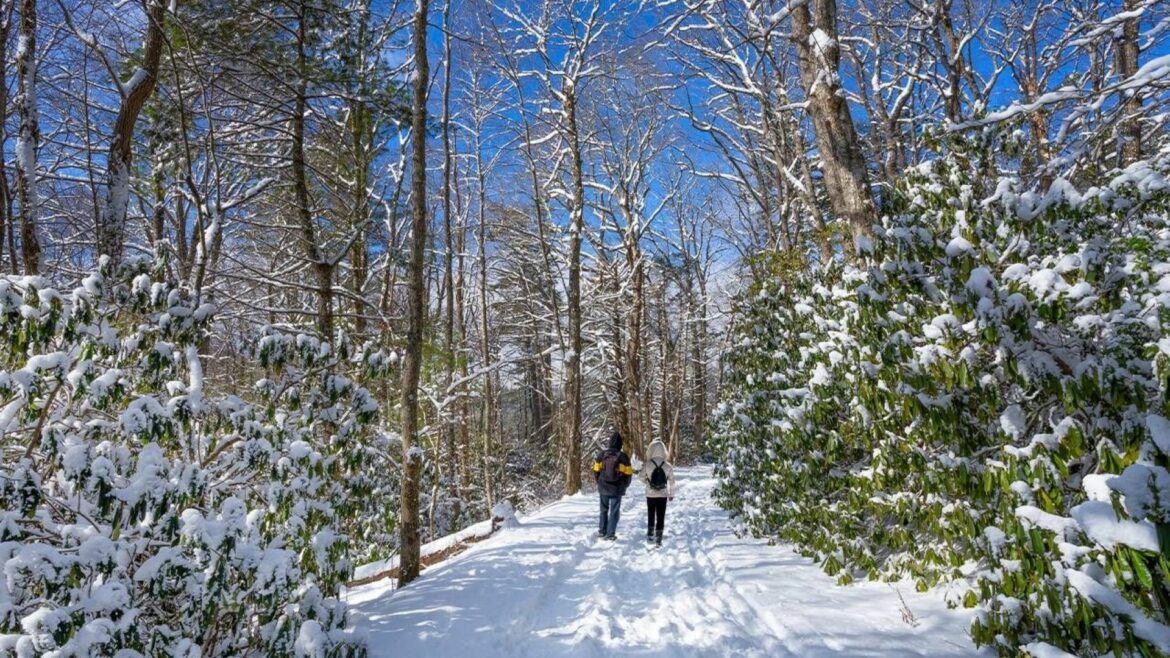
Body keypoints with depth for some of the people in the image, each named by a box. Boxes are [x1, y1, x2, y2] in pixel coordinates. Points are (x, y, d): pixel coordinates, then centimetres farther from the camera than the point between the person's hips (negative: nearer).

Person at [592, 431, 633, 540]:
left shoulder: (601, 455, -5)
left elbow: (596, 471, 1)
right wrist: (624, 486, 12)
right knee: (614, 511, 8)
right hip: (617, 489, -2)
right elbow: (628, 474, -5)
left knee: (604, 510, 18)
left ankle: (602, 531, 22)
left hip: (603, 487, 2)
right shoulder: (623, 457, -10)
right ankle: (610, 534, 7)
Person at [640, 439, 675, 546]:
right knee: (661, 517, 8)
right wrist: (671, 494, 8)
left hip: (650, 494, 0)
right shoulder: (668, 466, -10)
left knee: (651, 515, 20)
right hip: (663, 495, 0)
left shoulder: (647, 465, -13)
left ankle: (650, 535, 27)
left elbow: (643, 478, -5)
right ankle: (658, 538, 7)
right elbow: (672, 481, -4)